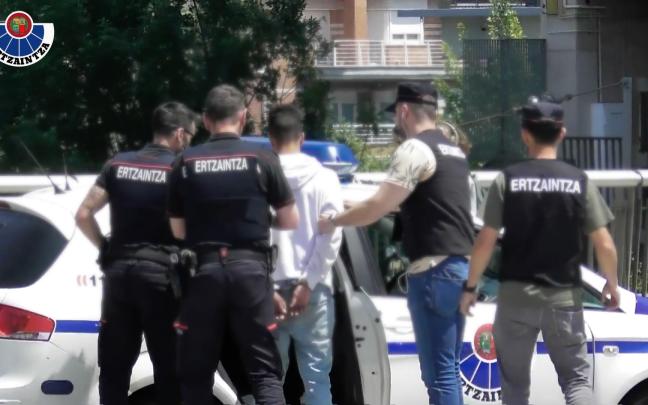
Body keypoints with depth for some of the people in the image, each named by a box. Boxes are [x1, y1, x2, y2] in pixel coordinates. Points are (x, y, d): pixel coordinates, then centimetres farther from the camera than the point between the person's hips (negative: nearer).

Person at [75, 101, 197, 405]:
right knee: (169, 370, 0)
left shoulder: (118, 165, 8)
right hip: (161, 273, -4)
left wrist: (106, 249, 12)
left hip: (119, 271, 4)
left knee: (114, 367, 8)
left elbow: (84, 215, 4)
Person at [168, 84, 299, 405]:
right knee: (264, 371, 0)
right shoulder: (261, 158, 0)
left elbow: (178, 230, 8)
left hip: (204, 270, 1)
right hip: (249, 268, -1)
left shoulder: (186, 163, 4)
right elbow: (290, 221, 6)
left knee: (196, 374, 8)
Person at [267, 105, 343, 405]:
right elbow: (331, 236, -7)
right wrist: (307, 283, -7)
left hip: (270, 289, 0)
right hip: (312, 290, 0)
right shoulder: (323, 178, 1)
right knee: (316, 376, 3)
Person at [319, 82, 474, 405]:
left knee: (438, 373, -9)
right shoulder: (453, 151, 18)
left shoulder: (415, 149, -10)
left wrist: (333, 221, 1)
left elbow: (379, 207, -15)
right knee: (447, 369, 14)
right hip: (460, 267, 9)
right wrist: (359, 209, 29)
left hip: (433, 271, -9)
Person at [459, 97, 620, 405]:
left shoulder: (507, 180, -5)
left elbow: (485, 242, -6)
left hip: (516, 296, 0)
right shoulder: (579, 182, -3)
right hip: (563, 297, 0)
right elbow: (604, 245, -3)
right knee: (575, 376, 9)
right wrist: (611, 284, 14)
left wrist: (470, 287, 6)